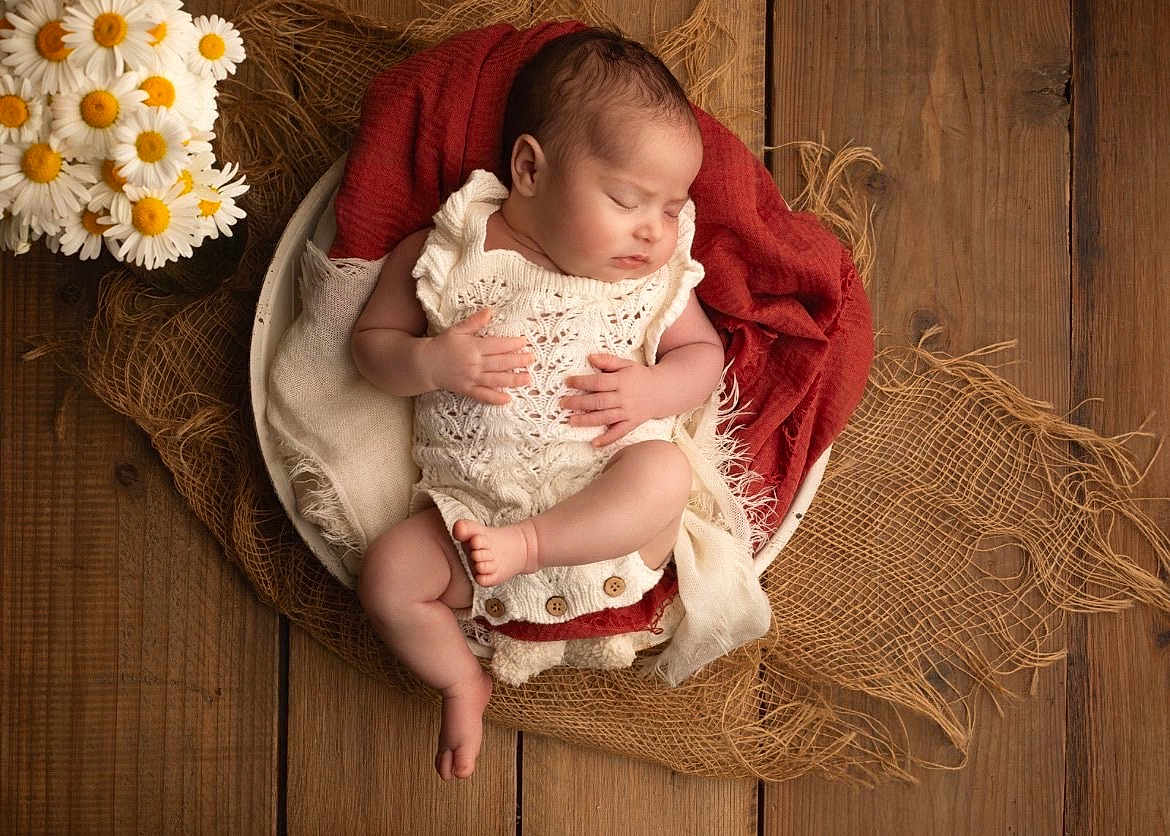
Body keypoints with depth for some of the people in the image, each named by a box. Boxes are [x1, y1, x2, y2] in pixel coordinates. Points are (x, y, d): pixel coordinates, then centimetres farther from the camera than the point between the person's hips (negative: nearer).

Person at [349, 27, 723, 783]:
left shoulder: (658, 275, 5)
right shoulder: (444, 254, 1)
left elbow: (705, 352, 11)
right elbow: (370, 341, 7)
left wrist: (654, 390, -12)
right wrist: (431, 362, -16)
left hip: (608, 500, 0)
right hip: (473, 501, 1)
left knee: (665, 472, -30)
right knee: (389, 574, -19)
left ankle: (522, 548, -22)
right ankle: (463, 681, 7)